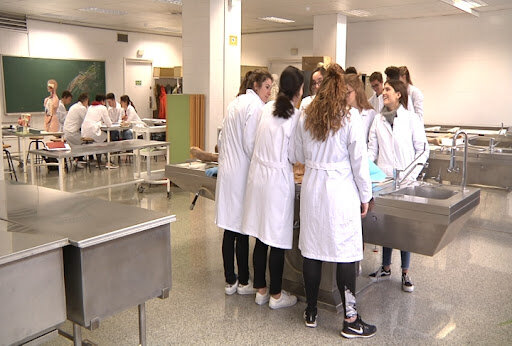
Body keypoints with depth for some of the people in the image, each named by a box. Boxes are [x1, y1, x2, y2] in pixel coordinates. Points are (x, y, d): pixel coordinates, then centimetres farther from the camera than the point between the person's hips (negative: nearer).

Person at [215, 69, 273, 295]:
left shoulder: (235, 103, 17)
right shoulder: (255, 105, -10)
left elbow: (222, 139, 20)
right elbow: (250, 143, -17)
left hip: (227, 172, 9)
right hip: (242, 173, -9)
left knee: (230, 229, 11)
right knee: (242, 230, 1)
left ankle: (230, 281, 20)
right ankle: (243, 283, 12)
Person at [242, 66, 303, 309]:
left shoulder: (267, 108, 6)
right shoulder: (295, 116, -12)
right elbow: (295, 155, -6)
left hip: (258, 176, 6)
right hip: (278, 179, -6)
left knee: (261, 238, 14)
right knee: (278, 241, 5)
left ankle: (261, 290, 25)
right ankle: (275, 295, 17)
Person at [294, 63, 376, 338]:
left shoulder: (305, 118, 4)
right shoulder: (350, 119, -8)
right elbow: (359, 162, -7)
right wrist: (365, 197, 3)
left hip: (311, 188, 4)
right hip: (341, 191, -4)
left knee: (311, 250, 11)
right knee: (346, 254, 3)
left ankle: (311, 312, 24)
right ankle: (350, 320, 12)